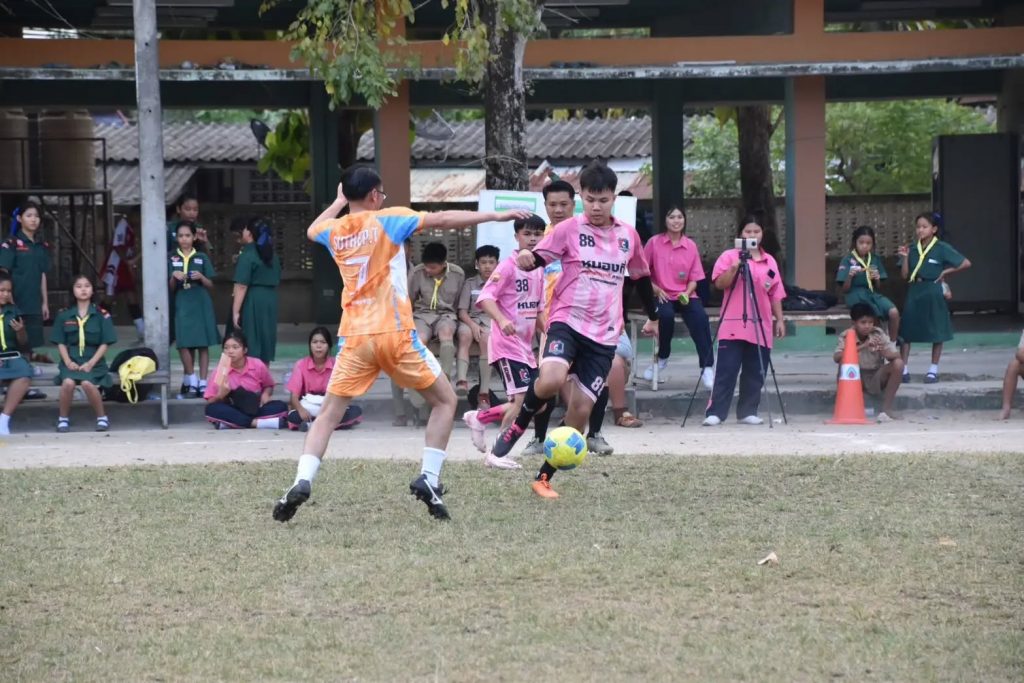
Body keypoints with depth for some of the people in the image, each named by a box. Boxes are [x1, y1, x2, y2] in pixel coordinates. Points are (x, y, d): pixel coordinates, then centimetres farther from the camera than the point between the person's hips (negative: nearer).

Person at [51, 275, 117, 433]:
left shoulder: (101, 315, 4)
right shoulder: (64, 315, 9)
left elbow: (105, 344, 2)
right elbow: (60, 343, 9)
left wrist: (91, 363, -10)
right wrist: (68, 362, -8)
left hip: (93, 362, -1)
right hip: (71, 361, 1)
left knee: (87, 383, -33)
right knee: (68, 382, -31)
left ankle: (102, 417, -10)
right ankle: (63, 418, -10)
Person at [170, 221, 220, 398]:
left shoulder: (202, 258, 6)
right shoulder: (172, 259, 7)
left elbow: (210, 286, 7)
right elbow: (170, 289, 8)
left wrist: (201, 277, -12)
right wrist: (174, 278, -12)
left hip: (201, 305, 0)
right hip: (182, 306, 0)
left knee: (202, 344, 0)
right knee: (184, 344, -7)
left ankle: (202, 383, 4)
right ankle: (191, 380, 7)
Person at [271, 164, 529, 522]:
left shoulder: (334, 231, 10)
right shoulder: (387, 220, -3)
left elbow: (313, 229, 35)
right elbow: (444, 219, -7)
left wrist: (340, 200, 44)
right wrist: (496, 216, -3)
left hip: (354, 338, 4)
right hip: (394, 334, -4)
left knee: (328, 414, 9)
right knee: (445, 400, 12)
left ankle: (302, 482, -11)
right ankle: (428, 479, 0)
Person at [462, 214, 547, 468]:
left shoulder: (539, 270, 12)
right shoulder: (509, 266, -12)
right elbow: (485, 298, -20)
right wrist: (502, 320, -35)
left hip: (525, 346, 8)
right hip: (507, 343, -8)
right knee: (522, 398, -16)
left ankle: (480, 418, 22)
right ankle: (497, 454, -7)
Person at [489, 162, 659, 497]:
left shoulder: (628, 235, 8)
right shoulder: (569, 229, -3)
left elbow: (641, 277, 23)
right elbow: (538, 258, -8)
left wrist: (653, 317, 33)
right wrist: (525, 259, -32)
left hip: (604, 335, 3)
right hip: (568, 321, -3)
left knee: (581, 409, -2)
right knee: (550, 381, -32)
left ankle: (544, 477, 10)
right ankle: (519, 424, -2)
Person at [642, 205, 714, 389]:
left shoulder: (691, 246, 5)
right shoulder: (654, 243, -1)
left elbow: (694, 278, 8)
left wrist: (687, 293, -10)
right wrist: (657, 289, -9)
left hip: (685, 296, 1)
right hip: (662, 296, -1)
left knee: (700, 317, -28)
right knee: (666, 315, -33)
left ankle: (707, 368, -26)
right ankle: (662, 358, -5)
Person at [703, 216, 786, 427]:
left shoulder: (769, 261, 14)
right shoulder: (729, 256, 4)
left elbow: (775, 294, 15)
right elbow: (720, 283, -8)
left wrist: (779, 320, 10)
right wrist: (735, 267, -22)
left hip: (760, 328, 4)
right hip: (733, 326, -4)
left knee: (755, 373, 3)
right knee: (726, 370, -9)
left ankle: (748, 411, 11)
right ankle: (715, 413, -11)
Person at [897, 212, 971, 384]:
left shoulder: (942, 249, -6)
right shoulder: (912, 249, 5)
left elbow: (966, 263, -7)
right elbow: (905, 275, 4)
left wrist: (946, 272, -5)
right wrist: (905, 258, -9)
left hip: (933, 291, -4)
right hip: (914, 291, 4)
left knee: (936, 332, 4)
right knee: (906, 330, 1)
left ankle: (933, 370, 14)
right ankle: (904, 368, 8)